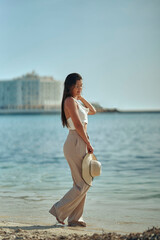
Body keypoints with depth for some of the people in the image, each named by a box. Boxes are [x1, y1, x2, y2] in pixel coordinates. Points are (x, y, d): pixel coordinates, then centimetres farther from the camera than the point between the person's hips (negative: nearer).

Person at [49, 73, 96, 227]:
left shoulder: (76, 101, 19)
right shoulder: (70, 101, -11)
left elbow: (92, 111, 30)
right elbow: (78, 125, -17)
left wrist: (81, 97, 19)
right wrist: (88, 143, -12)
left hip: (80, 144, 10)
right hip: (76, 143, -10)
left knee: (82, 183, 10)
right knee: (83, 183, -8)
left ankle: (74, 218, 14)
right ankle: (59, 210, 0)